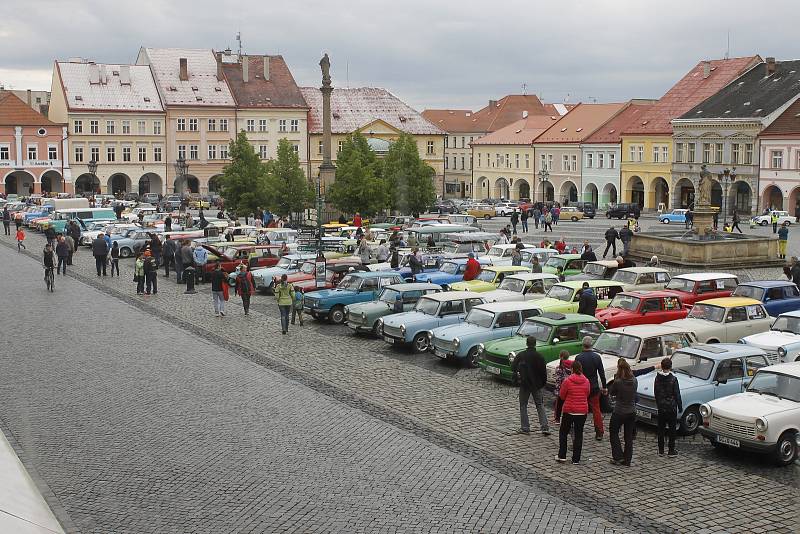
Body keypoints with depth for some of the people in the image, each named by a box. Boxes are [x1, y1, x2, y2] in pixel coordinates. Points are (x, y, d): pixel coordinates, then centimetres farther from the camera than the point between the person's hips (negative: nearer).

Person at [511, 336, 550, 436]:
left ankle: (525, 428, 8)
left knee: (523, 406, 10)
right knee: (540, 406, 9)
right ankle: (545, 428, 1)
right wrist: (543, 382, 9)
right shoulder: (539, 356, -7)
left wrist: (517, 377, 4)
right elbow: (543, 371, -4)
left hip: (524, 384, -1)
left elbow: (513, 367, -10)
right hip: (537, 385, 1)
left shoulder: (521, 355, -7)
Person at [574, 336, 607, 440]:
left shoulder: (578, 358, -11)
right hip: (594, 388, 2)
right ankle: (599, 433, 8)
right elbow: (602, 374, 1)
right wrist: (604, 387, 9)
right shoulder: (597, 357, -3)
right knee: (596, 410, 9)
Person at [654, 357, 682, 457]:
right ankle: (671, 451, 10)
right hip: (671, 407, -4)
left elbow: (655, 393, 6)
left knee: (661, 429, 12)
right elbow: (677, 395, -10)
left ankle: (661, 450, 16)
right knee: (672, 429, 6)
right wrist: (680, 407, 1)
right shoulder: (673, 379, -15)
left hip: (661, 408, 4)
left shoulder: (657, 378, -3)